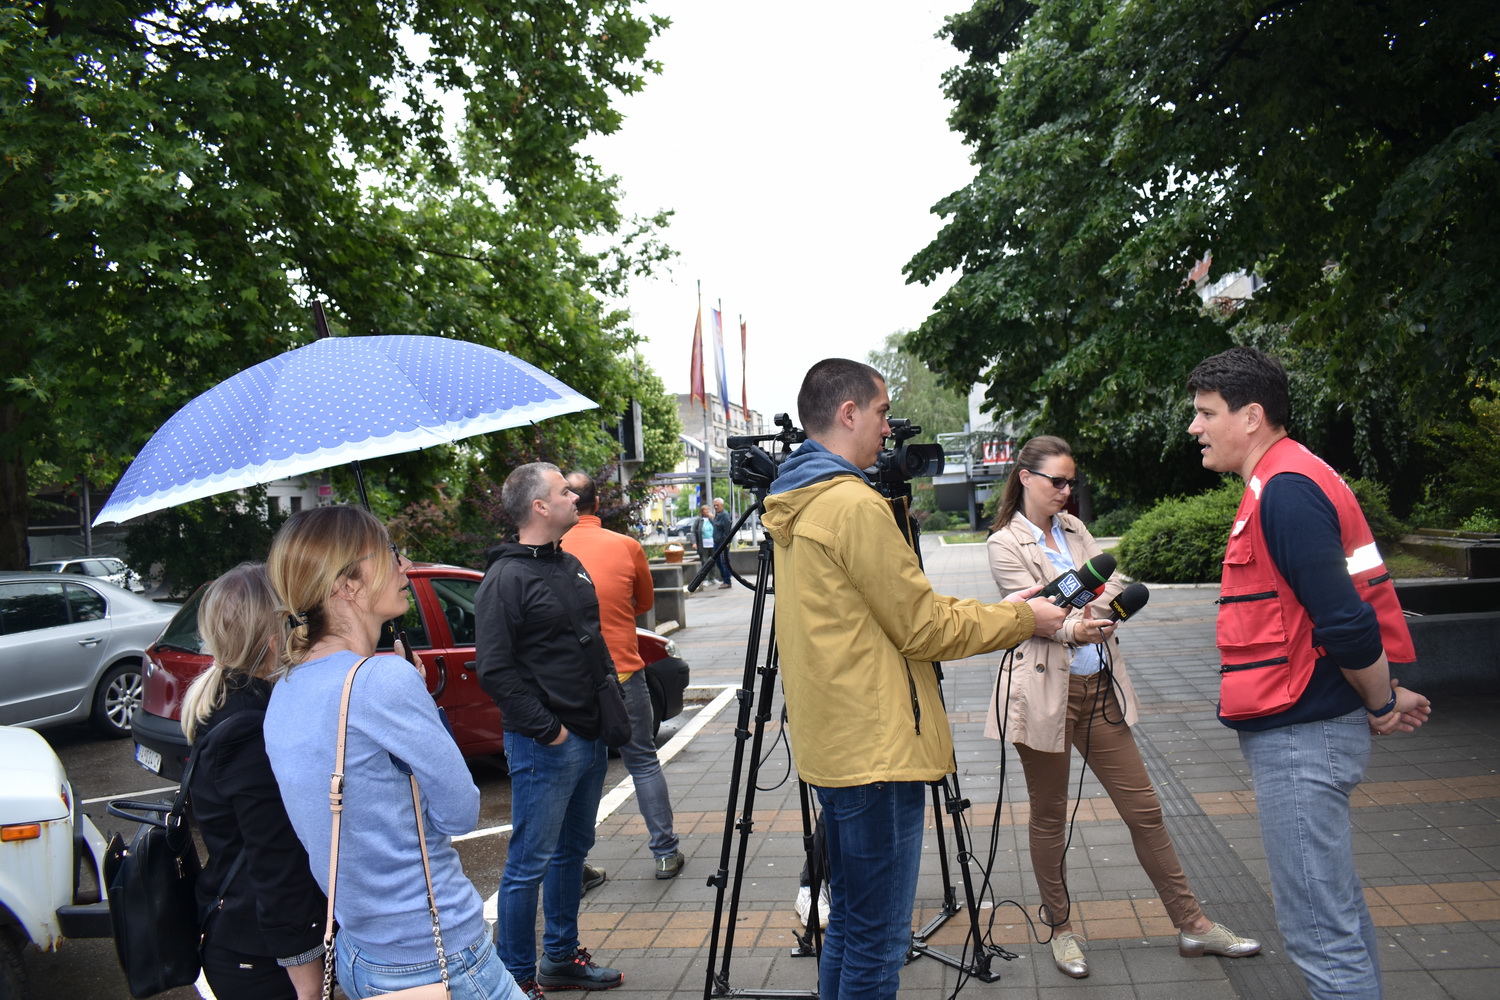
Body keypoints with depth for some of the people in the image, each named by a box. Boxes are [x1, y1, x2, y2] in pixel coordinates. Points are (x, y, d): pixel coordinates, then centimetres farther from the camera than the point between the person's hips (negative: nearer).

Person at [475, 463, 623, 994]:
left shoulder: (571, 565, 13)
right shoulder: (506, 578, -14)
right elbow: (494, 670, -18)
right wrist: (546, 729, -17)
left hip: (590, 737, 9)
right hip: (543, 746, -9)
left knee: (572, 850, 18)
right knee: (530, 863, -1)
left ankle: (561, 958, 31)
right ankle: (517, 976, 12)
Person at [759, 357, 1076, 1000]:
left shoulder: (795, 506, 12)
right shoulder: (854, 504, -18)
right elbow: (921, 628, -13)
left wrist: (1000, 614, 15)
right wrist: (1022, 620, 1)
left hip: (830, 744, 10)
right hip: (875, 748, -10)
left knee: (849, 922, 20)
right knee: (877, 940, 1)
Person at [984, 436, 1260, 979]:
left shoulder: (1074, 528, 12)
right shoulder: (1006, 545, -7)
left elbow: (1112, 582, 4)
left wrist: (1106, 599, -18)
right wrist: (1076, 627, -37)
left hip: (1098, 686, 6)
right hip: (1046, 692, -5)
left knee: (1143, 808, 10)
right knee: (1049, 817, 8)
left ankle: (1191, 923, 21)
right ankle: (1060, 928, 25)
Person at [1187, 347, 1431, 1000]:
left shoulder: (1285, 489, -18)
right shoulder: (1283, 482, 15)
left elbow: (1346, 620, -24)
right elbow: (1340, 609, 18)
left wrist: (1381, 704, -9)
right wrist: (1384, 697, 15)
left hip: (1300, 734, -11)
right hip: (1299, 726, 11)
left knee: (1317, 926, -5)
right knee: (1334, 905, 20)